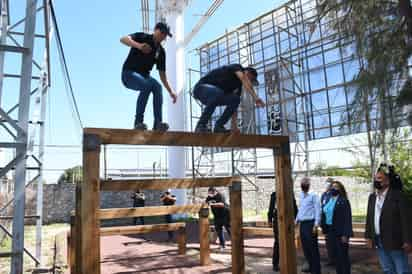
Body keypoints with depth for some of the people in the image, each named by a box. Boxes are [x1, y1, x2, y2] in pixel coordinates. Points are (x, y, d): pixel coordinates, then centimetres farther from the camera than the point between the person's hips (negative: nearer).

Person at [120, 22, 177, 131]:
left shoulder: (161, 51, 6)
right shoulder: (142, 37, -7)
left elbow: (162, 74, 8)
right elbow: (123, 39, -25)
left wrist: (170, 91, 0)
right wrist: (138, 46, -44)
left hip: (144, 76, 5)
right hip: (129, 74, -5)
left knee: (157, 87, -27)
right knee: (147, 85, -34)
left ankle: (158, 123, -28)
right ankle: (138, 121, -27)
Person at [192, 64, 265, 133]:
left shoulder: (238, 84, 12)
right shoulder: (237, 68, -8)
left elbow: (234, 106, 9)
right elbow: (245, 80, -30)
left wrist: (234, 126, 0)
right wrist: (256, 98, -42)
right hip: (201, 88, -8)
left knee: (235, 99, -9)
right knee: (217, 93, -38)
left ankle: (218, 126, -3)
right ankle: (201, 125, -28)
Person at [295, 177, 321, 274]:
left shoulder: (313, 195, -11)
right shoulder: (301, 196, 13)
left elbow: (317, 211, -14)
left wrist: (316, 225, -17)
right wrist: (296, 221, 19)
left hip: (310, 224, -8)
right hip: (302, 224, 8)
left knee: (313, 248, -3)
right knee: (305, 247, 15)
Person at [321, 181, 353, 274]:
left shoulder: (343, 201, -10)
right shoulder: (328, 201, 11)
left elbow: (347, 218, -15)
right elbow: (324, 215, 14)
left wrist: (345, 234, -20)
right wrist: (325, 230, 9)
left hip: (340, 232, -7)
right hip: (330, 231, 7)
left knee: (343, 255, 2)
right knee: (336, 255, 15)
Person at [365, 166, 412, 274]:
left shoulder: (398, 195, -11)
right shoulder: (372, 197, 10)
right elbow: (369, 218, 13)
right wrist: (369, 236, 10)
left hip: (395, 241, -6)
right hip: (379, 242, 7)